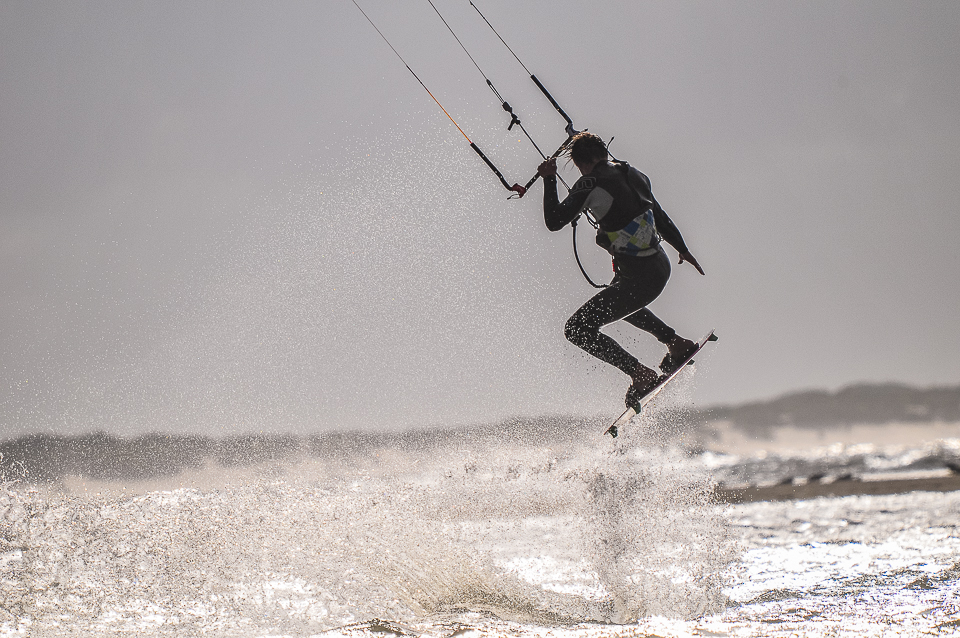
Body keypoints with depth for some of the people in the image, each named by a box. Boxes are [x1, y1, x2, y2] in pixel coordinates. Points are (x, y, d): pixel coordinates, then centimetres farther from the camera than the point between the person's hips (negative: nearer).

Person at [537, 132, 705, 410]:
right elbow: (660, 217, 17)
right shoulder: (632, 175, 5)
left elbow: (554, 222, -14)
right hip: (661, 265, 9)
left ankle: (640, 374, -1)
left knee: (577, 329, -2)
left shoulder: (590, 184, -17)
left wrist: (548, 180, -2)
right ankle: (676, 343, 39)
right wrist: (682, 249, 32)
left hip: (641, 279, -9)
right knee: (620, 301, 39)